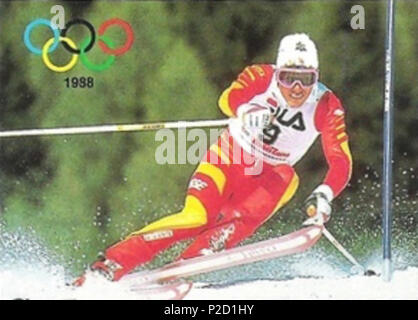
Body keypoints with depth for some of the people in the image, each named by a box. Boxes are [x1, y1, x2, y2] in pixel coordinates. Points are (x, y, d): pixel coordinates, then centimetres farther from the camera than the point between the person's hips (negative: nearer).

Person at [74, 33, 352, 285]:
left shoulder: (327, 107, -15)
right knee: (195, 217, -25)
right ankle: (110, 265, -23)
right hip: (229, 157, -2)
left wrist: (324, 195, -38)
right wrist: (247, 114, -58)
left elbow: (342, 162, -19)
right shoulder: (261, 77, -18)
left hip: (269, 176, 3)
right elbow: (228, 99, -35)